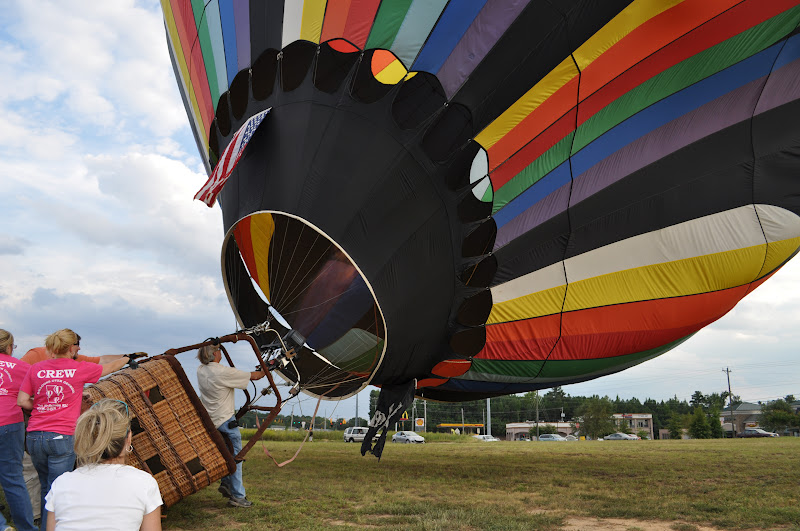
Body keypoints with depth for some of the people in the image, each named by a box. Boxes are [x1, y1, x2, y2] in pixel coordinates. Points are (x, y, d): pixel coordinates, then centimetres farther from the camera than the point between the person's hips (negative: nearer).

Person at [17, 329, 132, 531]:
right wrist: (127, 359, 31)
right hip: (62, 438, -5)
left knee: (46, 488, 22)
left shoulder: (36, 368, 4)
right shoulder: (79, 369, -3)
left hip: (35, 437, 5)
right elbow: (110, 367, 13)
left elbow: (22, 401, 2)